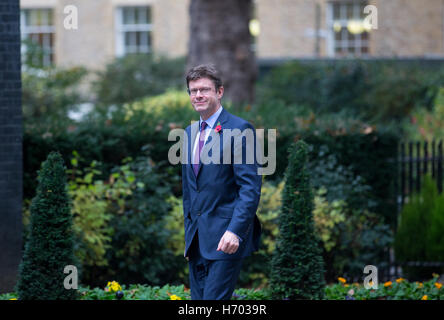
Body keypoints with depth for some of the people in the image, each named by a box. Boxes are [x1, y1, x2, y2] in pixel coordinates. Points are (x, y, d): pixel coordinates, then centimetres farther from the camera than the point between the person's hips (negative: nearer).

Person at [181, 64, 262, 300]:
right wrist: (189, 236, 18)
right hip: (197, 240, 8)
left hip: (226, 238, -8)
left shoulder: (239, 129, -8)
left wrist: (235, 231, -23)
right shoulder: (189, 133, 16)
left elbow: (251, 187, -14)